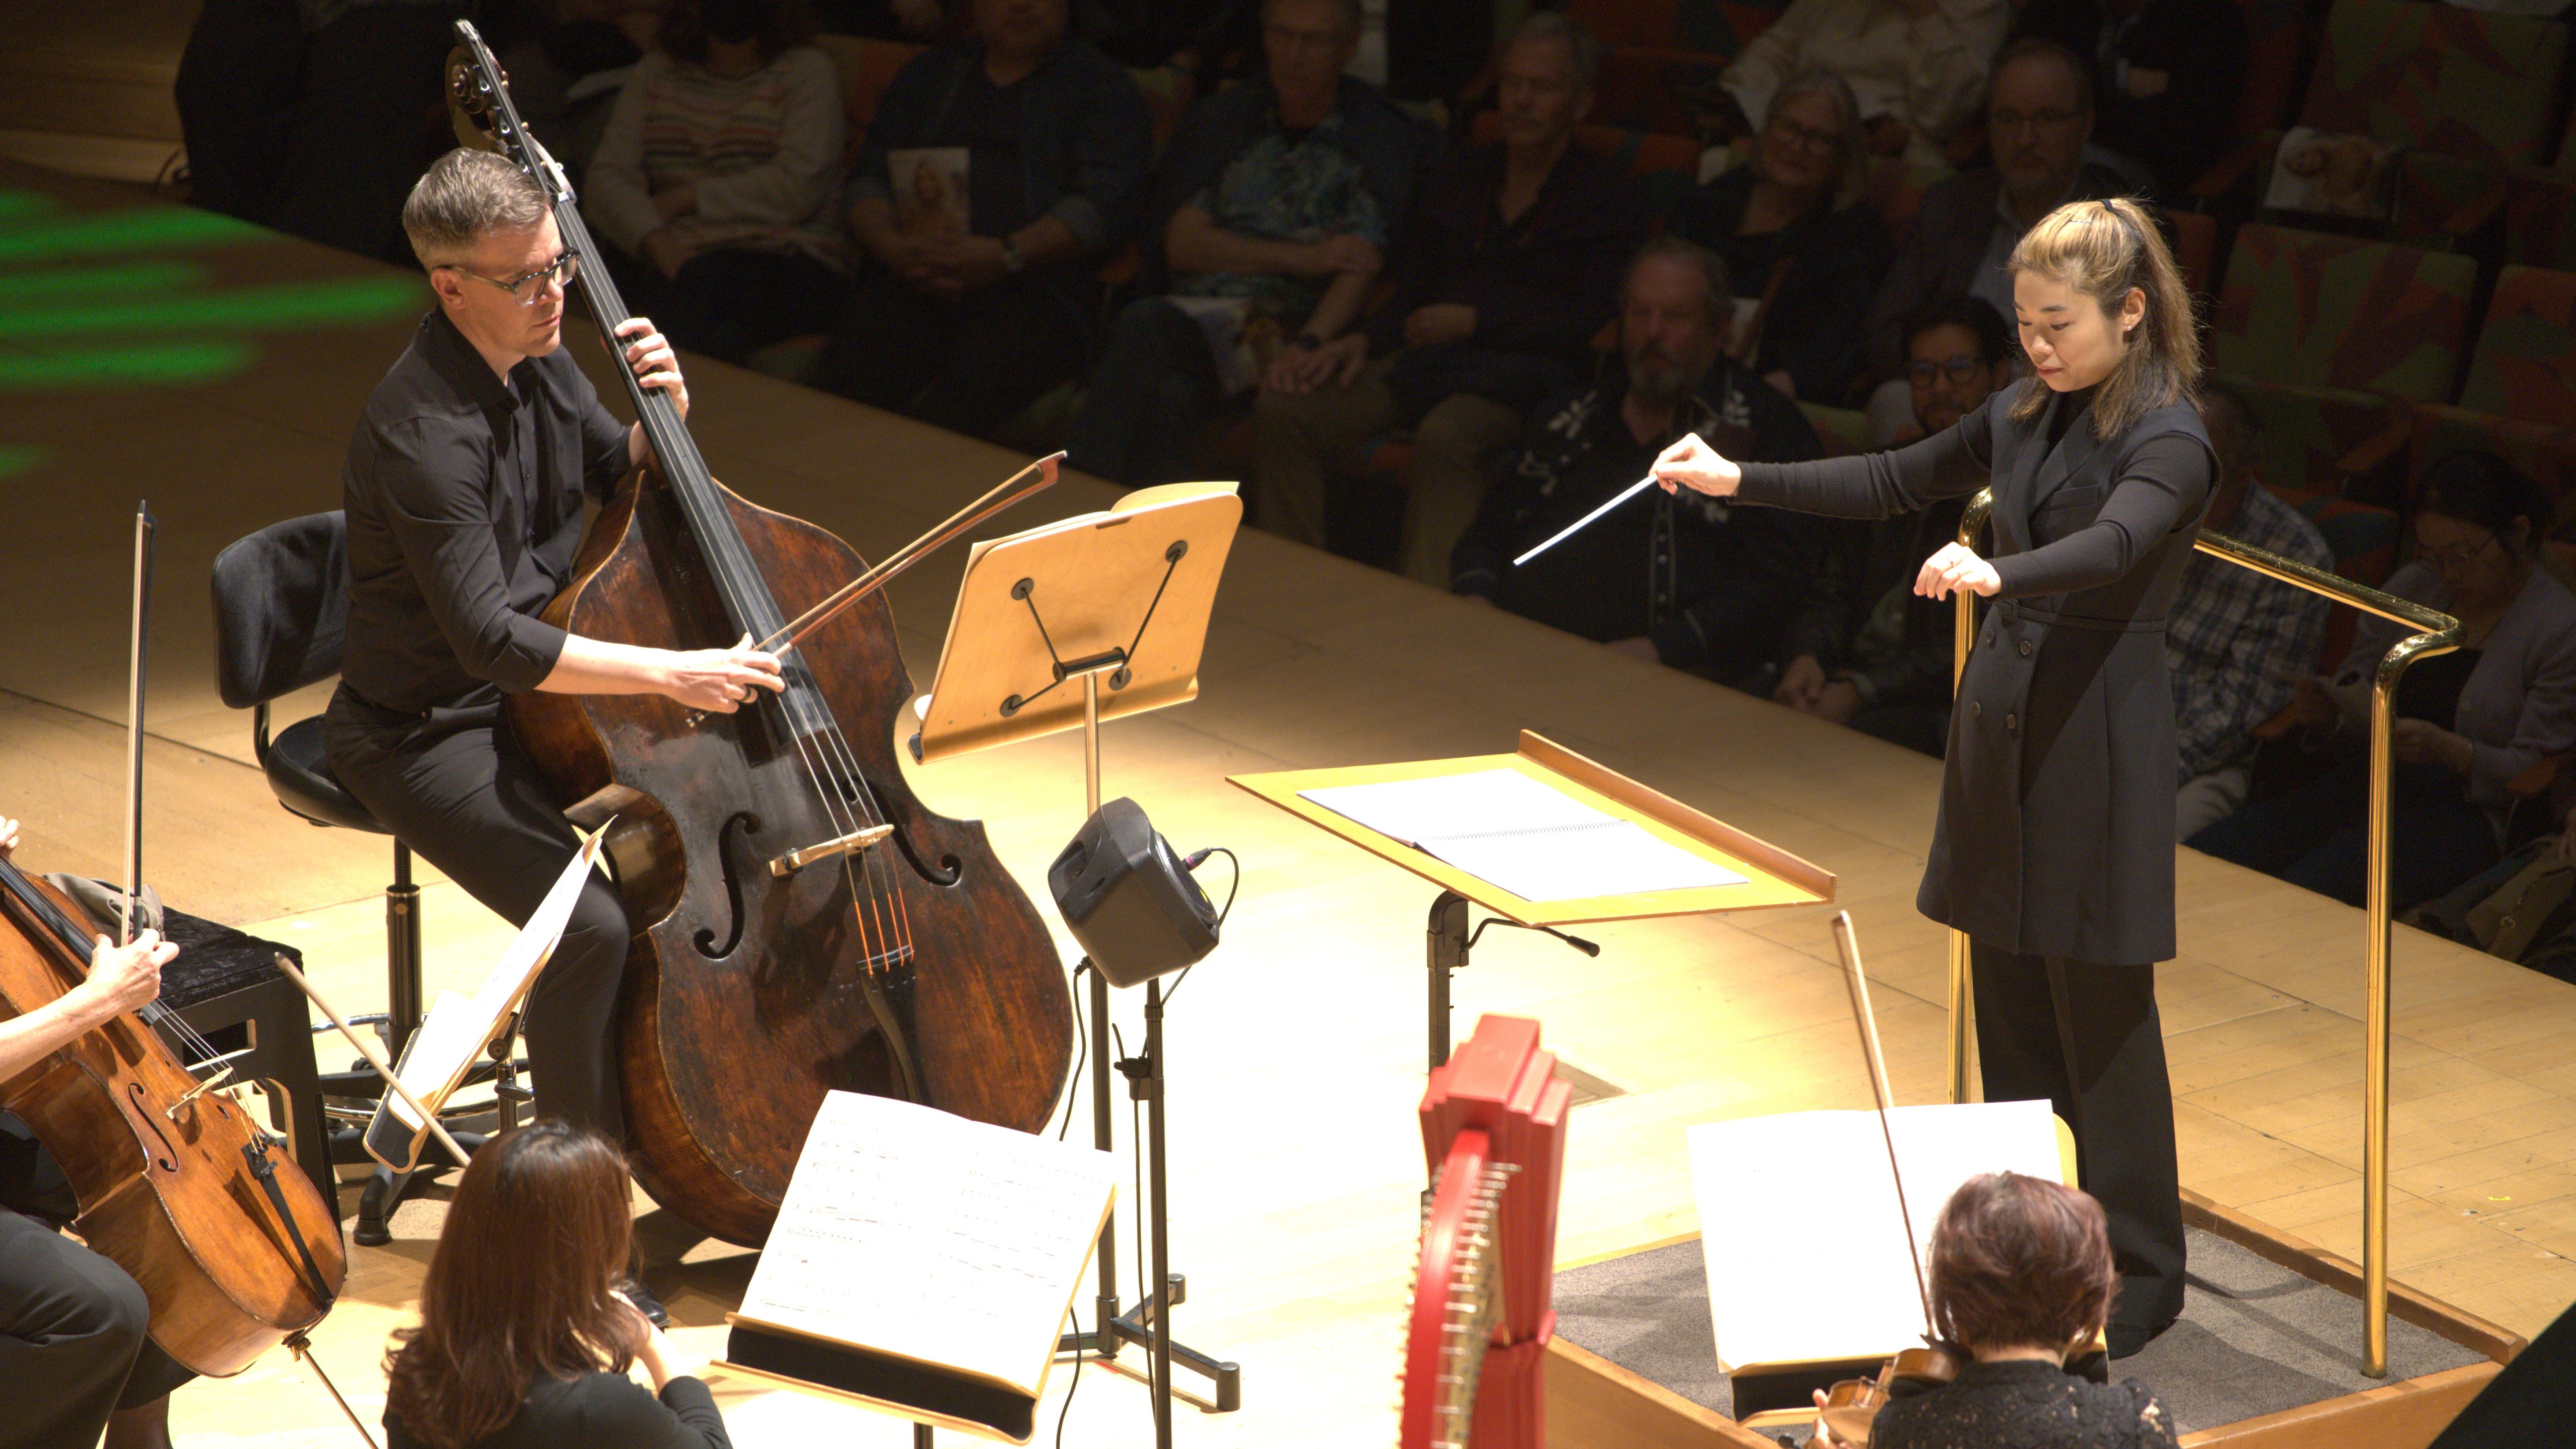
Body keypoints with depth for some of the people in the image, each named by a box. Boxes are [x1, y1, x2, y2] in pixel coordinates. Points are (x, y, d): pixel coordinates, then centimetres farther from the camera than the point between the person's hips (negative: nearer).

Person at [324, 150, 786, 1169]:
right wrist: (673, 673, -36)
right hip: (429, 730, -8)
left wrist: (664, 416, -5)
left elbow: (620, 477, 18)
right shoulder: (422, 431, -27)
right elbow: (490, 639, -33)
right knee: (592, 927, -27)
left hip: (540, 682, 8)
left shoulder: (538, 358, 0)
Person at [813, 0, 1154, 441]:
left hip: (1034, 286, -3)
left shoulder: (1101, 85, 14)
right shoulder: (928, 74, 26)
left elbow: (1102, 203, -1)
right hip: (912, 281, 4)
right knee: (845, 386, -28)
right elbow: (869, 178, 18)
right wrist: (892, 247, -5)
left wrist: (1006, 257, -15)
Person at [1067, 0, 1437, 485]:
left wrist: (1308, 344, -26)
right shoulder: (1219, 120, 19)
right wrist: (1302, 258, -5)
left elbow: (1362, 268, -5)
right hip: (1192, 314, 3)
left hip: (1286, 331, -3)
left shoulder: (1383, 140, 7)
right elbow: (1181, 245, 8)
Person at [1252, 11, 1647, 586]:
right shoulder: (1460, 176, 23)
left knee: (1444, 436, -40)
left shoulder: (1608, 199, 6)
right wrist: (1365, 340, -1)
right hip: (1429, 356, 6)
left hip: (1526, 371, -6)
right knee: (1282, 409, -18)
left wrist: (1474, 322, -10)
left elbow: (1588, 319, -5)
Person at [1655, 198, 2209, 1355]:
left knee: (2100, 1019, -1)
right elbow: (1896, 483, 18)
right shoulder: (2024, 413, 9)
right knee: (2008, 1006, 12)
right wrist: (1740, 480, 11)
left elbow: (2112, 544, -33)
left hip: (2097, 744, -7)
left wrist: (1995, 574, -51)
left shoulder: (2168, 442, -14)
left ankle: (2139, 1278, 10)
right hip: (2001, 720, 7)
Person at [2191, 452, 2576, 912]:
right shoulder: (2412, 588, 14)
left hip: (2467, 810, -6)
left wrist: (2448, 750, -23)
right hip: (2364, 781, 6)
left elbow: (2532, 774, -7)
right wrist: (2323, 713, -5)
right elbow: (2354, 682, 19)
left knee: (2298, 893, -34)